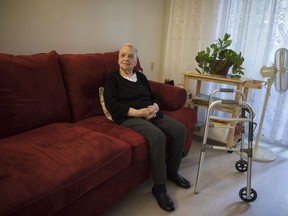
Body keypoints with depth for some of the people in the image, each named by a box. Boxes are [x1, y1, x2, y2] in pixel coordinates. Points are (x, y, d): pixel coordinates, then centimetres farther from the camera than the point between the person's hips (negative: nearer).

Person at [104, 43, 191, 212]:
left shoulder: (141, 76, 20)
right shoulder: (112, 78, 2)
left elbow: (154, 98, 17)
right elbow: (112, 106, -11)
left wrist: (154, 107, -8)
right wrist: (138, 112, -19)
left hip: (151, 114, 7)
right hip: (128, 117, -6)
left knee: (180, 130, -11)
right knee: (158, 136, -32)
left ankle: (172, 171, 9)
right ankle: (159, 187, -18)